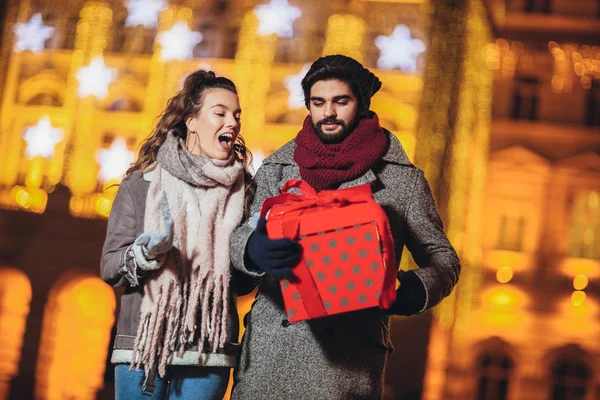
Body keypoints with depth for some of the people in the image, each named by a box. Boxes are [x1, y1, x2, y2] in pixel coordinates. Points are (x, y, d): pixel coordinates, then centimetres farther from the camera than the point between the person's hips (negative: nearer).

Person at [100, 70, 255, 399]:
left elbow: (239, 282, 10)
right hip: (144, 344, -1)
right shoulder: (142, 184, 3)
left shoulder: (241, 191, 9)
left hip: (209, 353, 2)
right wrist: (146, 254, -19)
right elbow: (110, 267, 0)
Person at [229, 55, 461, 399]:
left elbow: (442, 256, 8)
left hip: (349, 355, -1)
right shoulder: (275, 169, 11)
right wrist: (254, 250, -24)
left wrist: (417, 291, -16)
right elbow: (242, 235, 2)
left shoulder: (402, 179, 5)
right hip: (269, 345, 2)